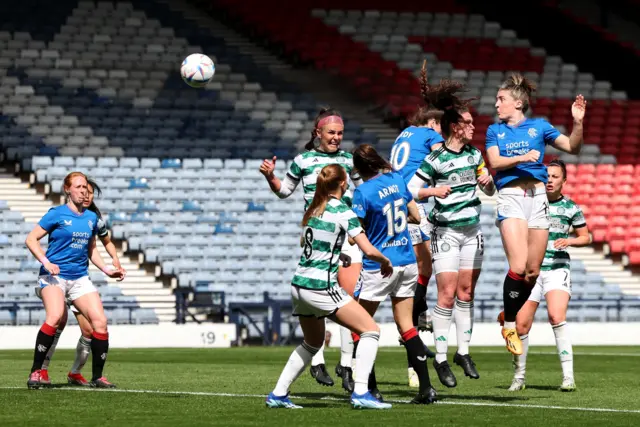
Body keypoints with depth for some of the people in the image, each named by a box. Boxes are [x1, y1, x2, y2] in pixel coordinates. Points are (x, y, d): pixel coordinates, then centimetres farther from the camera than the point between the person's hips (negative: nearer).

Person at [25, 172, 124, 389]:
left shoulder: (91, 217, 13)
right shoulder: (57, 214, -4)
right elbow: (31, 239, -3)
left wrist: (107, 270, 13)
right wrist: (46, 262, -17)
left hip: (80, 278, 5)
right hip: (54, 275, -5)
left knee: (100, 321, -8)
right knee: (55, 317, -29)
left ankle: (97, 377, 6)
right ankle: (35, 372, -21)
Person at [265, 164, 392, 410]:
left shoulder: (313, 209, 11)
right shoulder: (342, 212, -10)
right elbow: (369, 251, -14)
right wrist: (386, 262, 4)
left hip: (299, 285, 8)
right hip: (321, 287, -8)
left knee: (312, 343, 26)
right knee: (371, 330, -4)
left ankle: (278, 394, 22)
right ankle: (360, 393, -14)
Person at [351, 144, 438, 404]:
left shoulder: (363, 192, -15)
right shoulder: (397, 180, 3)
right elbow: (416, 217, 12)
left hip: (379, 266, -6)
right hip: (407, 263, 6)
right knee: (406, 326, 9)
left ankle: (370, 389, 2)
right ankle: (425, 388, 2)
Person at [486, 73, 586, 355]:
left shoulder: (539, 126, 10)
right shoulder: (495, 131, 11)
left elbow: (572, 147, 4)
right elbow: (495, 162, -4)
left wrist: (578, 122, -12)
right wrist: (522, 157, -19)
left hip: (537, 196, 2)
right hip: (510, 197, -1)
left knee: (533, 271, 1)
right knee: (518, 267, -17)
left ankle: (512, 315, 23)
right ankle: (509, 325, -3)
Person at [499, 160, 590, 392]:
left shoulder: (570, 208, 3)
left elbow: (586, 236, 12)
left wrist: (569, 241, -6)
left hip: (557, 269, -2)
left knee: (556, 316, -24)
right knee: (520, 325, -2)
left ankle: (568, 375, -21)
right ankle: (519, 376, 18)